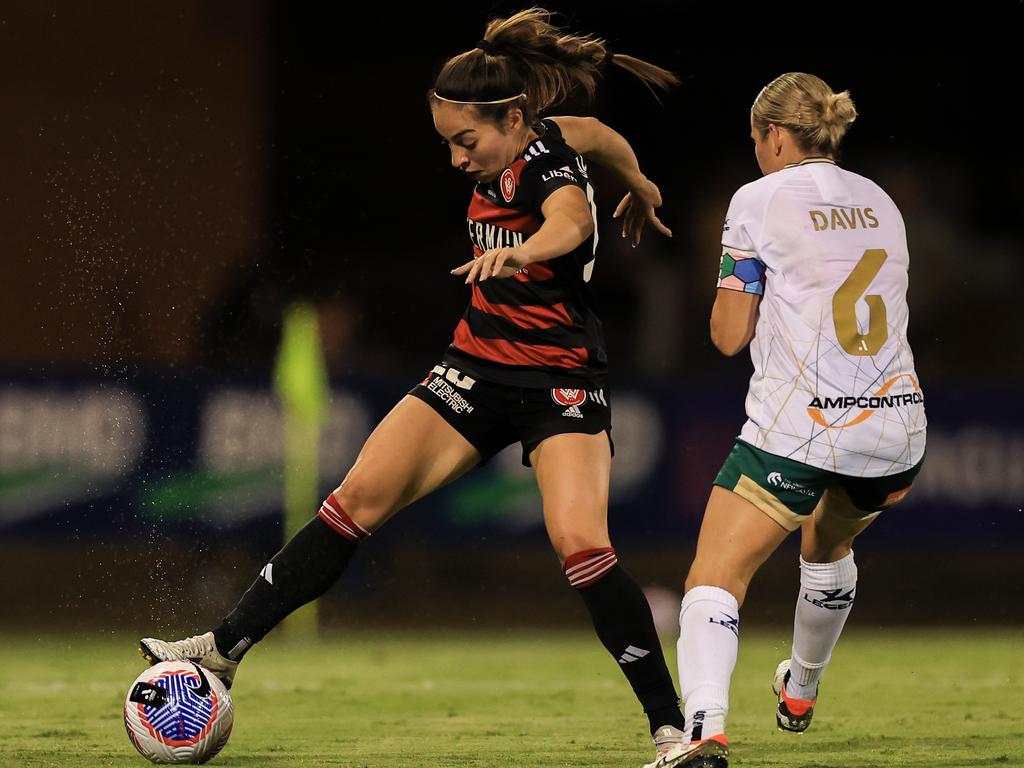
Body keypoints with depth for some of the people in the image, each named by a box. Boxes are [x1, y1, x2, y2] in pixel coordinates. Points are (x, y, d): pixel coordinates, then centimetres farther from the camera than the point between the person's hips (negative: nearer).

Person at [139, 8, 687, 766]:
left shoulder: (546, 164, -21)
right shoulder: (525, 144, 1)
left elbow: (570, 220, -46)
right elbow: (595, 133, 23)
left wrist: (519, 252, -69)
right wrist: (639, 186, 44)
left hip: (561, 382, -8)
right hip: (479, 365, 8)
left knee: (581, 544, -24)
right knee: (361, 496, -2)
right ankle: (226, 648, -1)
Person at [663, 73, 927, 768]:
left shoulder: (761, 201, -2)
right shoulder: (881, 203, 17)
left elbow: (730, 336, -2)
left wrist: (736, 285, 16)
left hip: (799, 428, -6)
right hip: (895, 427, 6)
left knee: (714, 579, -7)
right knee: (829, 547, 35)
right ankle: (800, 696, 52)